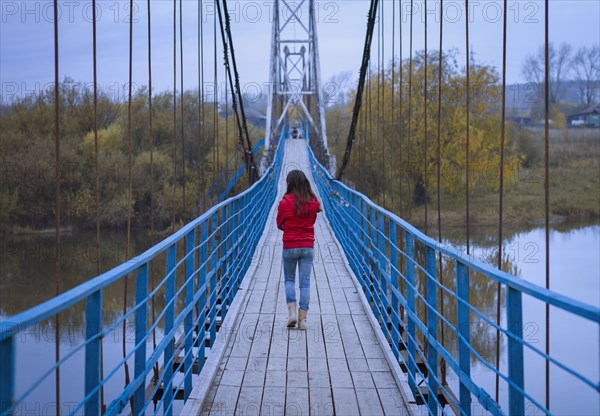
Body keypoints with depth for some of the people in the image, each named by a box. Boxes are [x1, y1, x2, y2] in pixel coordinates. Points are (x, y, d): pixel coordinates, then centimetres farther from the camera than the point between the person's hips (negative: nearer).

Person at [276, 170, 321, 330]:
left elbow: (279, 224, 0)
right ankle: (302, 319, 2)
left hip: (290, 247, -2)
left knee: (289, 279, 16)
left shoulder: (285, 202, -12)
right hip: (308, 247, 2)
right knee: (305, 282, 4)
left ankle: (292, 312, 0)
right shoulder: (313, 202, -2)